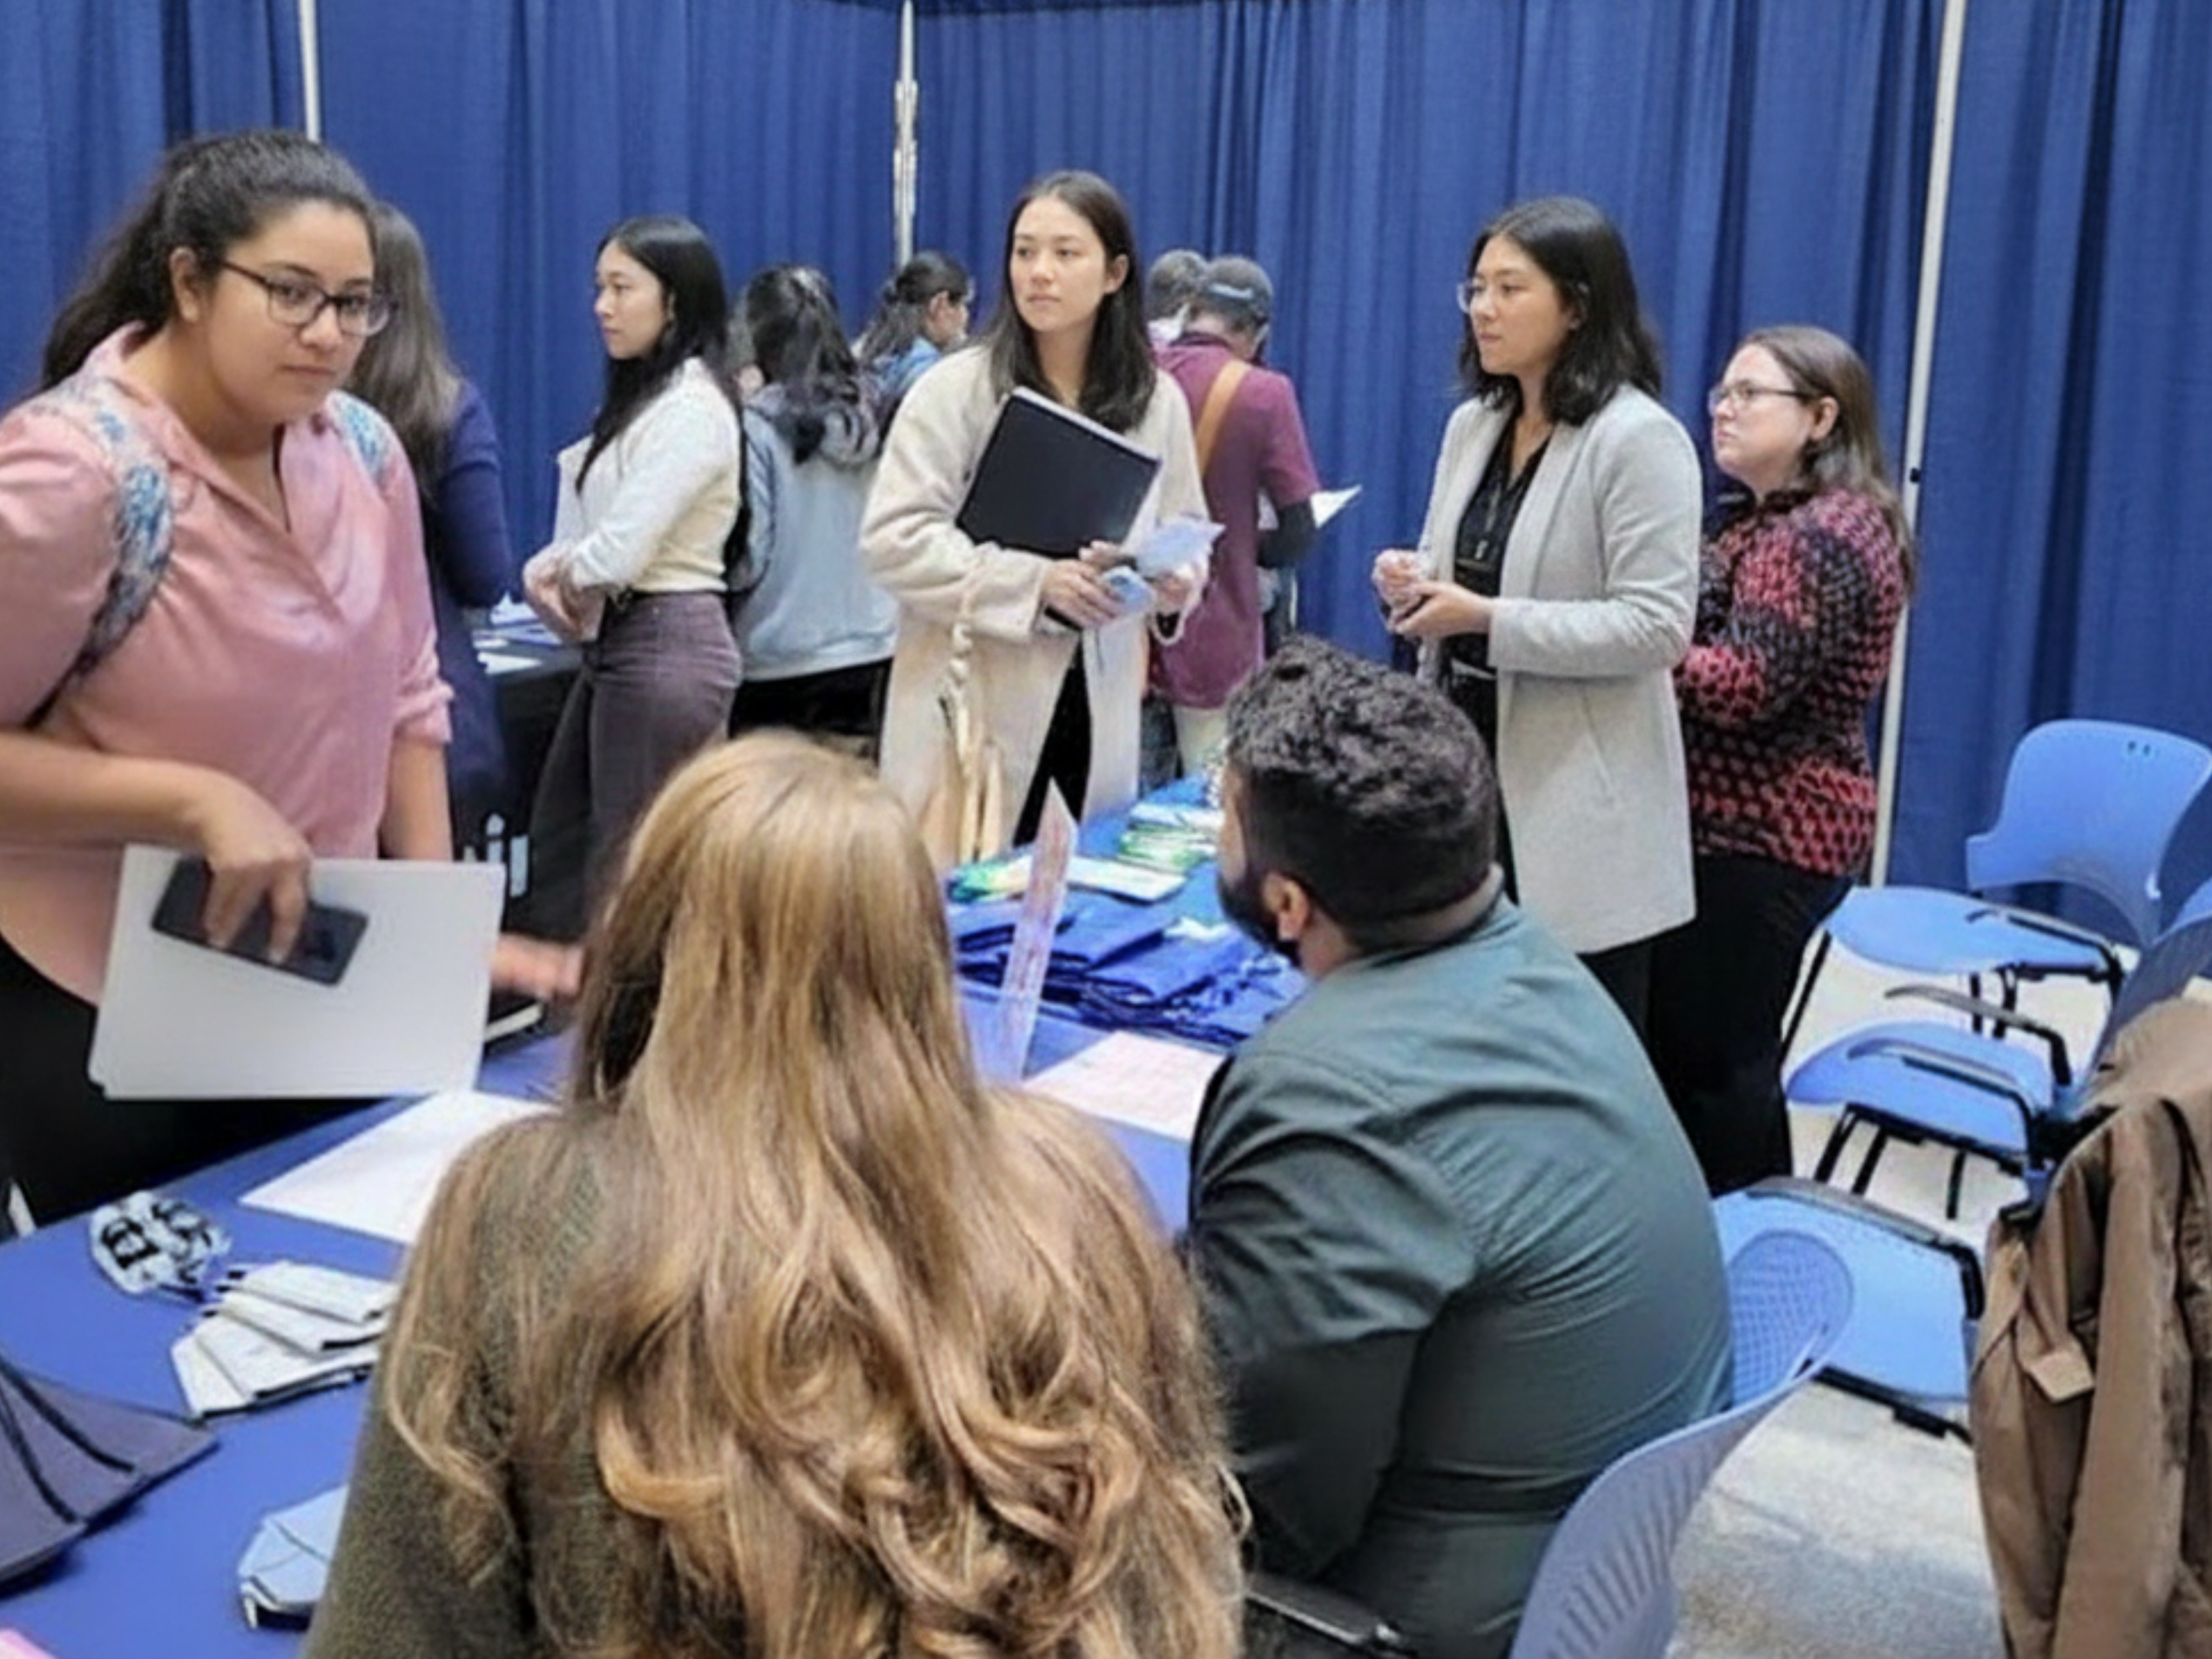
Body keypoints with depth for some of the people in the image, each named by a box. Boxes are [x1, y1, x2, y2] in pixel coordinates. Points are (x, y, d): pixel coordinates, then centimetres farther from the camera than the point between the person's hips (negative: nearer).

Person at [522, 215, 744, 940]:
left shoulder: (692, 407, -16)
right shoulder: (638, 397, 14)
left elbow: (618, 553, -21)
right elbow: (591, 534, 12)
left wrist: (558, 570, -1)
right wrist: (554, 567, -9)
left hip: (665, 644, -10)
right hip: (619, 640, 10)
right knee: (559, 844, 16)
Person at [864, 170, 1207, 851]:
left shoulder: (1157, 400, 8)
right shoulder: (956, 388, -4)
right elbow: (893, 538, -11)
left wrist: (1175, 579, -11)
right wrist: (1037, 582, -21)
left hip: (1098, 712, 3)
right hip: (972, 711, -3)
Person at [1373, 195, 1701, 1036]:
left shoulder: (1640, 439, -13)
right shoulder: (1471, 425, 11)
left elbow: (1658, 626, -19)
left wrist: (1489, 619, -23)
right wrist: (1416, 582, -3)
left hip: (1576, 796, -7)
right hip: (1466, 759, 7)